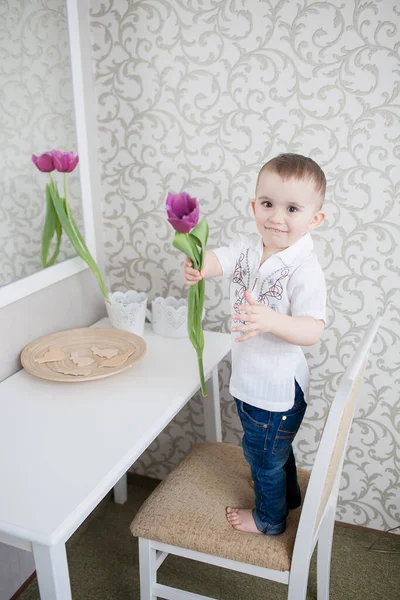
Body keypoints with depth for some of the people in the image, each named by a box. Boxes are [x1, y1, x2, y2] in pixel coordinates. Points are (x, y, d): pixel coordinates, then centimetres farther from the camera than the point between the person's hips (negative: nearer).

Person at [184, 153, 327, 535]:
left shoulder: (304, 268, -26)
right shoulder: (247, 247, -7)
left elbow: (312, 331, -31)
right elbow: (217, 260, -22)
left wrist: (270, 320, -49)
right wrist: (196, 267, -45)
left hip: (277, 385, -7)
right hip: (248, 377, 7)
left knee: (262, 452, 16)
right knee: (273, 445, 31)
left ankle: (269, 518, 45)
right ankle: (286, 493, 59)